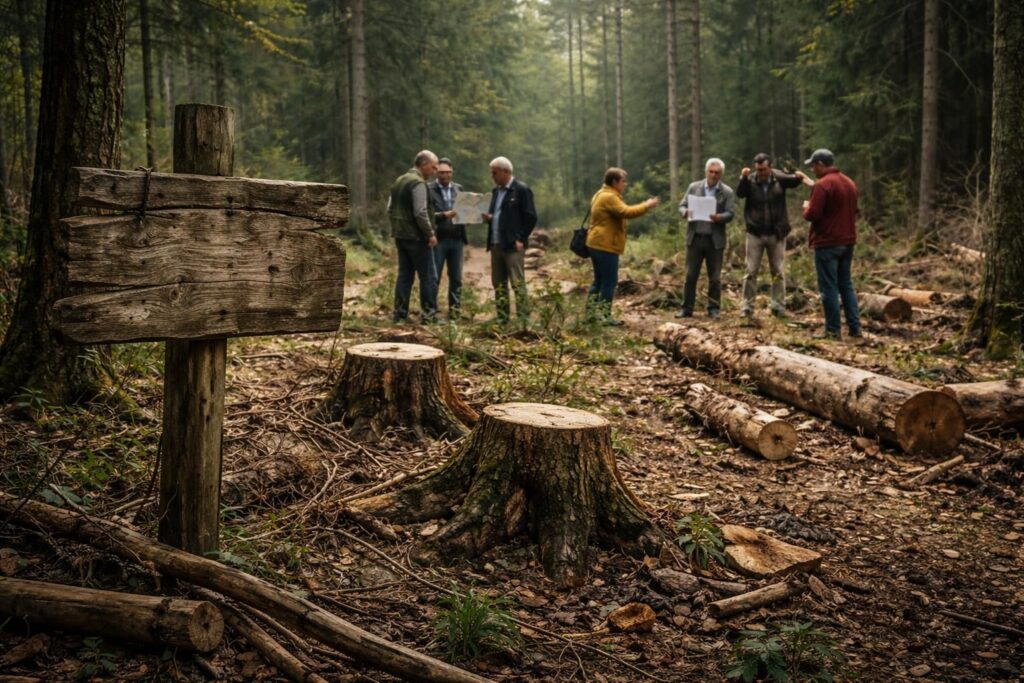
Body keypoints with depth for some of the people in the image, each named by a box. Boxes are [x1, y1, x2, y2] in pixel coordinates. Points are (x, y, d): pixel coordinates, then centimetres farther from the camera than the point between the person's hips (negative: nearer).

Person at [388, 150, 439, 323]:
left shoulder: (398, 181, 15)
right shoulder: (418, 183, -14)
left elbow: (390, 209, 19)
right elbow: (420, 213, -21)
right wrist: (430, 233, -14)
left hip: (400, 236, 9)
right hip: (416, 237, -9)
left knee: (404, 275, 11)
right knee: (428, 276, -3)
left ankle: (400, 314, 11)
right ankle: (428, 314, -2)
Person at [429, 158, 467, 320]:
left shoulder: (458, 188, 14)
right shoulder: (429, 189, -2)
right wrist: (444, 215, -22)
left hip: (456, 239, 5)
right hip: (438, 239, -4)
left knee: (456, 278, 6)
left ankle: (454, 312, 12)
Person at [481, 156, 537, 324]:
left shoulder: (521, 190, -7)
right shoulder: (496, 190, 17)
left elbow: (530, 217, -9)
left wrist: (520, 239, -14)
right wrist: (488, 217, 4)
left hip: (512, 245, -8)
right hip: (496, 244, 8)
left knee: (517, 283, -9)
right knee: (498, 284, 10)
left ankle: (523, 319, -7)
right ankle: (502, 319, 17)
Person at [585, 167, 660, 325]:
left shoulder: (602, 195, 18)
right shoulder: (609, 197, -17)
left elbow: (621, 212, 21)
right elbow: (626, 212, -26)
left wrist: (643, 206, 15)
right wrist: (646, 206, -16)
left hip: (597, 244, 11)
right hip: (606, 246, -11)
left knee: (599, 280, 16)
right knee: (610, 282, -6)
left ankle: (591, 313, 18)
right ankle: (604, 316, -5)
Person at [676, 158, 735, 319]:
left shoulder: (727, 192, 2)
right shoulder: (693, 187, 8)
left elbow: (730, 214, -6)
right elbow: (682, 206, 6)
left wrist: (718, 217, -27)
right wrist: (686, 212, -18)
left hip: (715, 239, -1)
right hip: (695, 237, 1)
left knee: (714, 277, 5)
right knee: (690, 275, 3)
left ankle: (713, 308, 14)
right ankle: (687, 308, 10)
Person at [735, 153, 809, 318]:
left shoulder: (779, 179, -3)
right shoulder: (750, 181, -6)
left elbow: (792, 181, -13)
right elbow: (739, 193, -21)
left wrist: (798, 177, -36)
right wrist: (743, 178, -39)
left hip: (777, 234, 1)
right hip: (755, 234, -1)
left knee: (778, 272, 7)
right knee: (751, 272, 2)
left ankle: (779, 307, 14)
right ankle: (747, 306, 7)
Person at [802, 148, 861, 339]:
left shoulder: (822, 185, -16)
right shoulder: (850, 183, 12)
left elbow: (813, 215, -20)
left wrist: (807, 207, 1)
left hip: (827, 243, -8)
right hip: (847, 242, 8)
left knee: (829, 288, -2)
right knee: (846, 284, 14)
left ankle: (833, 330, 1)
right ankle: (855, 327, 13)